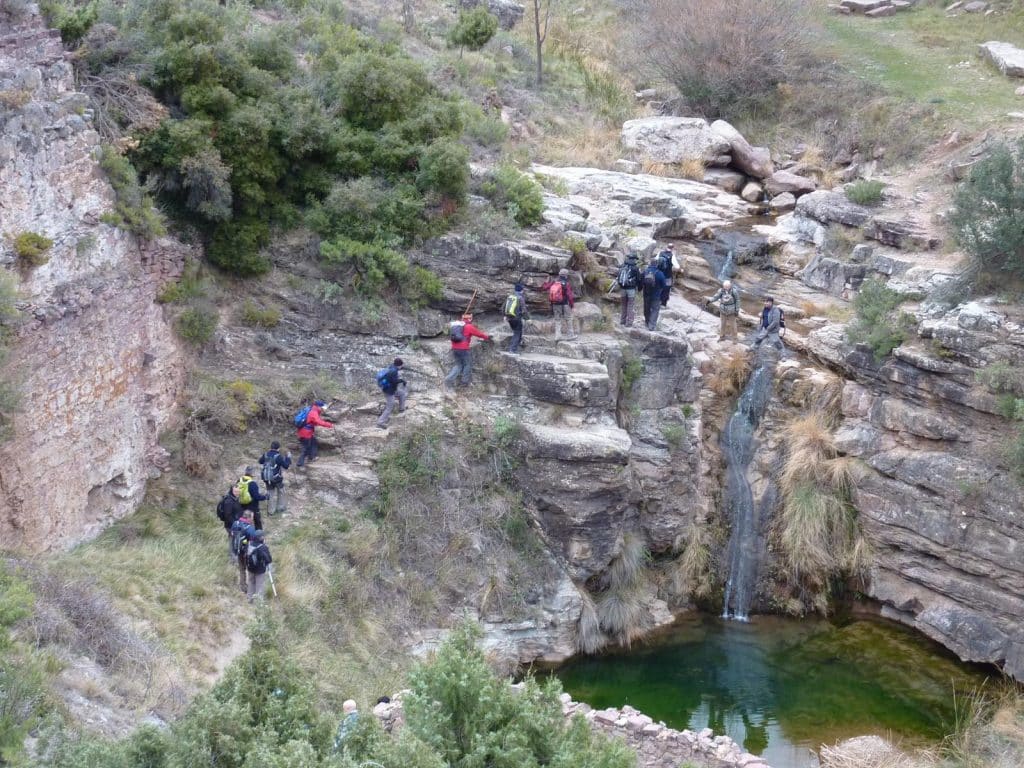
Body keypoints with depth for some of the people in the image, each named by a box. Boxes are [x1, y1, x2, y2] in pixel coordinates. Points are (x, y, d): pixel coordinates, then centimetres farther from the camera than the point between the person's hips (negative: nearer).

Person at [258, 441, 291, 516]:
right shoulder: (278, 457, -20)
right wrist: (288, 457, -4)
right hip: (277, 478, -5)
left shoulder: (266, 454, -3)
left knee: (270, 493, 18)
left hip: (267, 477, 5)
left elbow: (260, 461, 15)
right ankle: (280, 508, 28)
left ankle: (270, 510, 21)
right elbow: (286, 465, -17)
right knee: (281, 492, 20)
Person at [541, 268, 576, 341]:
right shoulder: (566, 284, -14)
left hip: (555, 304, 4)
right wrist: (572, 304, -3)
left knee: (557, 320, 12)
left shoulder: (553, 282, 0)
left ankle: (557, 335, 4)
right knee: (568, 319, 9)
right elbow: (570, 295, -16)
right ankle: (571, 334, 13)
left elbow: (544, 287, 7)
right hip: (564, 304, -4)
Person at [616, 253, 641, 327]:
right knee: (631, 306, 1)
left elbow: (618, 277, 11)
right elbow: (638, 279, -6)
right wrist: (639, 287, 9)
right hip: (631, 289, -5)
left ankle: (622, 321, 24)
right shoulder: (635, 268, -10)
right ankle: (629, 323, -1)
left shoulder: (622, 267, 4)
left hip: (623, 288, 5)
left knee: (624, 305, 18)